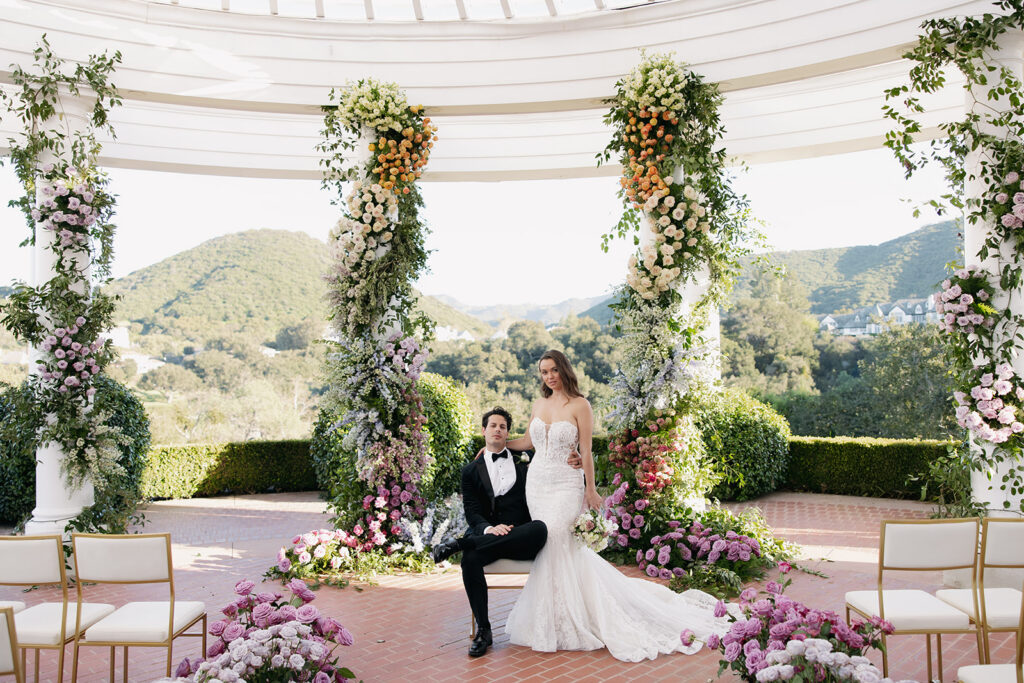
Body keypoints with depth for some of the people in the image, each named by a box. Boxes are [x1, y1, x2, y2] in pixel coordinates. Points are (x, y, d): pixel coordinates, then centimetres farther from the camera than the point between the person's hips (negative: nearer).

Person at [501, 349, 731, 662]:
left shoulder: (579, 405, -5)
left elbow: (586, 451, -6)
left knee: (555, 541, -14)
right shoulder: (540, 404, 11)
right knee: (545, 542, 3)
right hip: (537, 483, 5)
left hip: (565, 485, -5)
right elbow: (528, 441, 21)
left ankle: (556, 626, -1)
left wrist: (591, 489, -7)